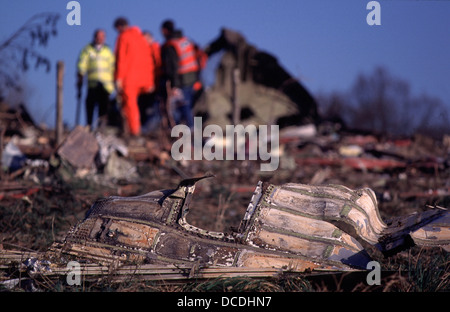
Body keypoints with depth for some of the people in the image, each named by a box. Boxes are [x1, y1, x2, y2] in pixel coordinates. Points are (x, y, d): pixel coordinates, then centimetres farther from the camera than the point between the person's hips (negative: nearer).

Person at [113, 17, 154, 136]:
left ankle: (134, 130, -7)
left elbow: (120, 59, -10)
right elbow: (148, 60, 17)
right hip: (142, 78, 7)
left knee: (129, 103, -3)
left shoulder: (123, 37, -3)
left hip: (129, 77, -7)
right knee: (130, 103, 16)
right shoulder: (142, 38, 18)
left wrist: (119, 78, -11)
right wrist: (149, 81, 19)